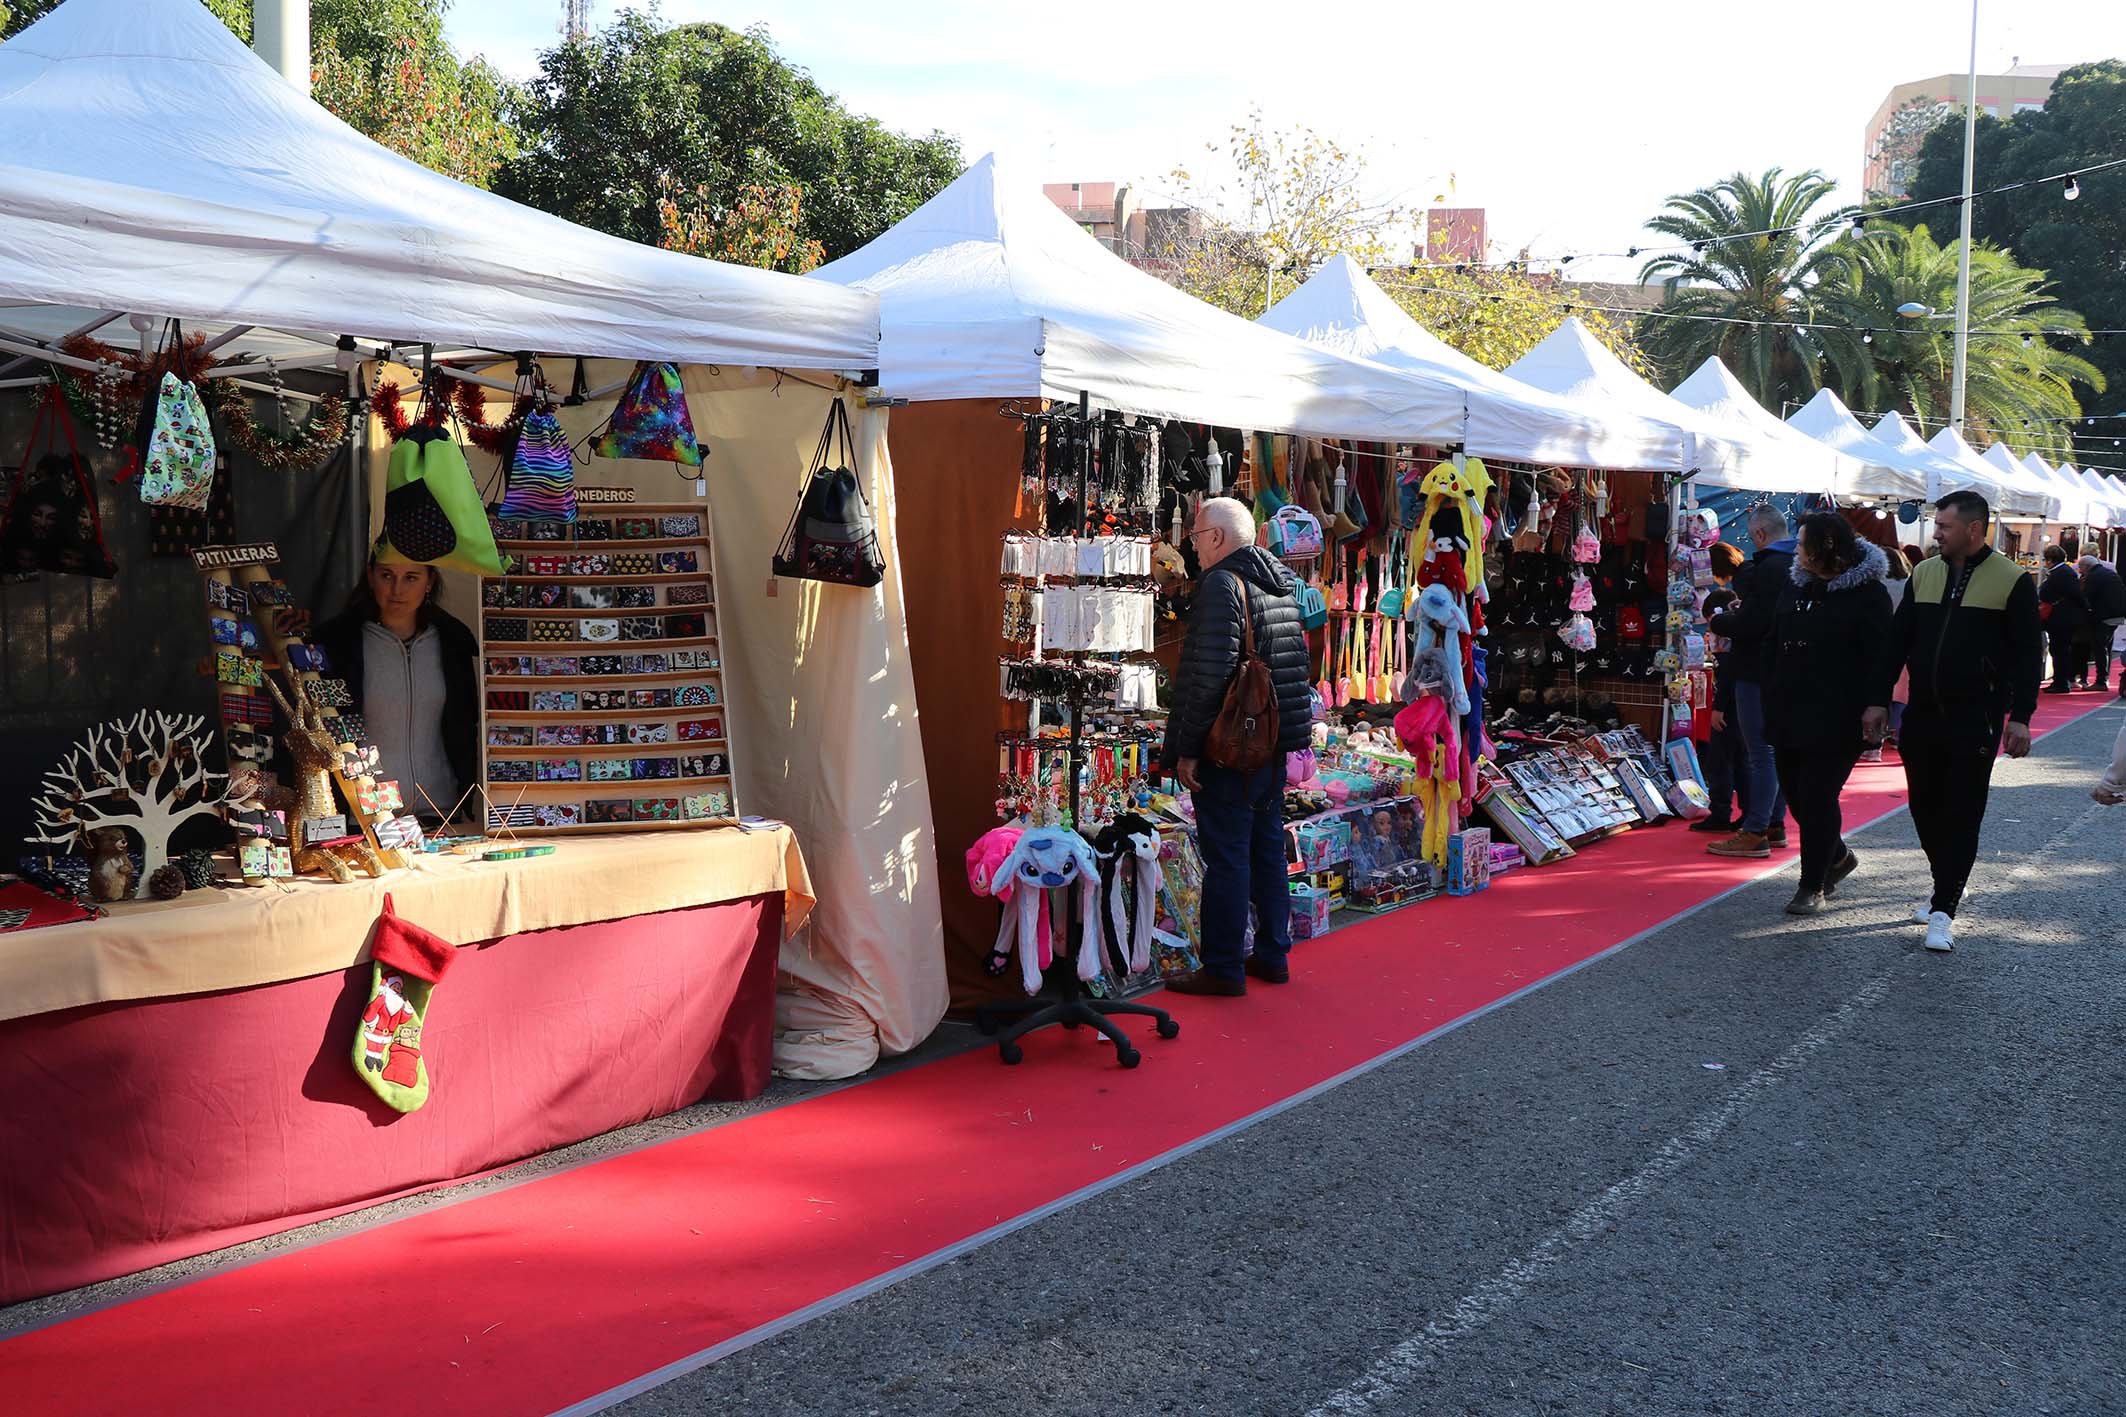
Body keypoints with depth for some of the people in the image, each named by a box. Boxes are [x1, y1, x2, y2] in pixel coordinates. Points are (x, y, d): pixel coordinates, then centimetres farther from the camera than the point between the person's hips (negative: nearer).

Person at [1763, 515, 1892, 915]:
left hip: (1834, 719, -7)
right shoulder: (1795, 586, 12)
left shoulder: (1867, 593, -8)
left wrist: (1871, 711, -16)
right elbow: (1773, 648, 17)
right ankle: (1837, 856, 36)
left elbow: (1878, 658, -10)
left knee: (1818, 799, -5)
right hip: (1789, 713, 7)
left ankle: (1813, 886, 6)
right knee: (1796, 793, 12)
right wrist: (1771, 701, 12)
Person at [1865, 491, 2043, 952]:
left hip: (1975, 720, -5)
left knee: (1961, 815, -3)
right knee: (1925, 808, 10)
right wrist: (1880, 699, 8)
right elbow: (1898, 641, 12)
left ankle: (1943, 910, -2)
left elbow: (2029, 653, -4)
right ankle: (1948, 890, 27)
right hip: (1922, 715, 5)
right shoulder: (1924, 573, 9)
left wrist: (2020, 716, -9)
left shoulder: (2012, 581, -5)